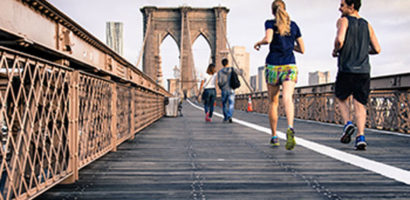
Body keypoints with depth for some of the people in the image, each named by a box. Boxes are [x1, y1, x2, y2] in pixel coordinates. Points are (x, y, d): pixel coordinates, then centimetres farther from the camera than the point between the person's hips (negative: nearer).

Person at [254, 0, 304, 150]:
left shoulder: (270, 23, 1)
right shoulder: (294, 25, 12)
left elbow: (268, 39, -19)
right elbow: (302, 49, 14)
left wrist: (258, 43, 2)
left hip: (272, 67, -1)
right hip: (290, 66, 1)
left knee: (273, 102, 13)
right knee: (288, 98, -17)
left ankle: (274, 137, 20)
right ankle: (290, 129, -44)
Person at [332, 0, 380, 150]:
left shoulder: (343, 21, -2)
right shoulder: (367, 25, 13)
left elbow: (339, 40, -20)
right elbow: (377, 49, 10)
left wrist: (335, 51, 0)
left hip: (346, 70, -3)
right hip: (364, 71, 4)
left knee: (341, 98, 19)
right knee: (360, 104, 5)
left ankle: (348, 123, -1)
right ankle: (360, 136, -8)